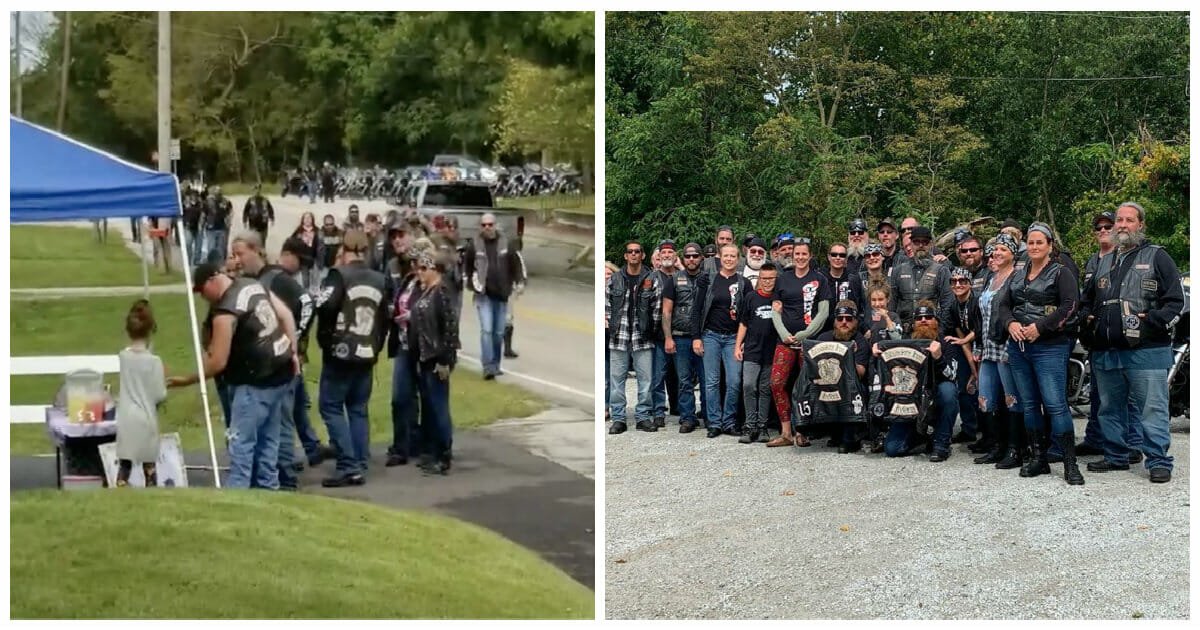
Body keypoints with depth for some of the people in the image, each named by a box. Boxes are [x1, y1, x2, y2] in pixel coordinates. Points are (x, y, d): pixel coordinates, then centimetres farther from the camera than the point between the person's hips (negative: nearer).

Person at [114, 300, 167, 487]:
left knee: (124, 463, 7)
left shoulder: (123, 356, -2)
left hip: (125, 420, 3)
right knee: (149, 466, 9)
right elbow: (159, 396, -9)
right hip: (146, 420, -3)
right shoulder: (154, 361, -14)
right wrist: (164, 384, 8)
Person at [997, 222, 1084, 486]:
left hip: (1049, 347, -6)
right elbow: (1004, 305, 17)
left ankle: (1070, 464, -8)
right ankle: (1038, 459, 17)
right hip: (1018, 346, 6)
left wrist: (1040, 327, -17)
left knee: (1055, 404, -12)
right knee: (1029, 404, 9)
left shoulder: (1061, 273, -2)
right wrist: (1011, 324, -5)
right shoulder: (1018, 276, 18)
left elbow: (1070, 306, -13)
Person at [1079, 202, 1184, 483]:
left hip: (1146, 351, -6)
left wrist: (1152, 321, -14)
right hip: (1105, 352, 6)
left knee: (1152, 410, -6)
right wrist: (1089, 319, 13)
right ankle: (1116, 457, 25)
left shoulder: (1156, 257, 3)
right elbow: (1087, 299, 32)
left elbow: (1176, 300, -4)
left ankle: (1158, 461, -1)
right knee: (1110, 410, 13)